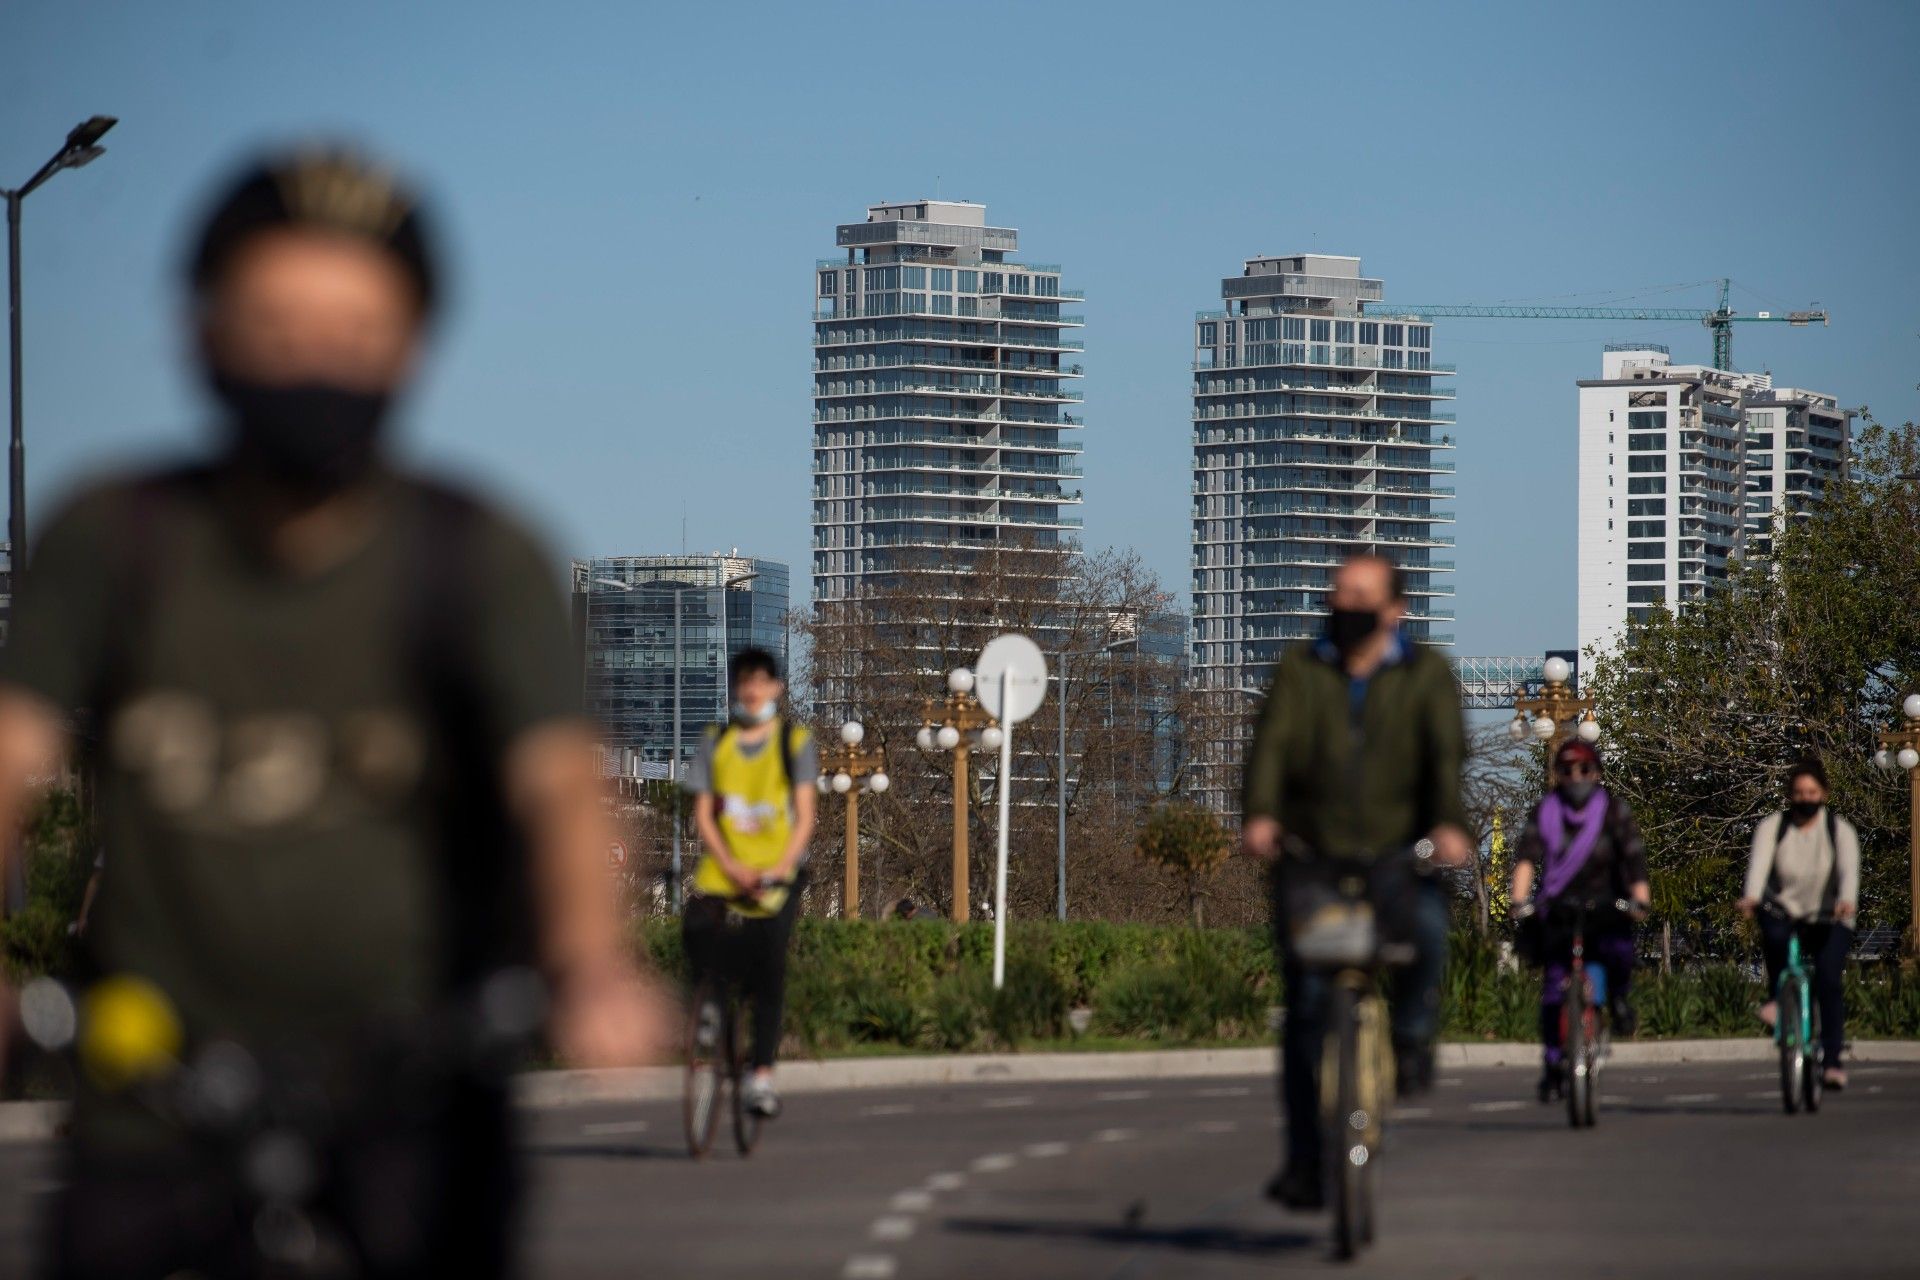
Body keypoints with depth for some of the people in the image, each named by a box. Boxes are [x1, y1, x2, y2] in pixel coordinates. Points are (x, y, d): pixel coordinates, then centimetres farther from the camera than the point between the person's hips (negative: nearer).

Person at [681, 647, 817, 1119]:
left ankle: (762, 1075, -10)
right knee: (696, 927, -26)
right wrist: (732, 868, -10)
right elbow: (703, 813, 5)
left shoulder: (795, 742, 5)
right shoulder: (716, 742, 10)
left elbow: (804, 815, 0)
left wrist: (781, 868, -16)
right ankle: (707, 1004, 5)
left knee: (769, 964, -14)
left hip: (777, 871, -2)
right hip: (723, 866, 2)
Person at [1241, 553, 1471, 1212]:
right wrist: (1259, 815, -24)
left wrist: (1448, 823, -27)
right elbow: (1271, 743, -5)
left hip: (1398, 854, -1)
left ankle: (1412, 1031, -1)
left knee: (1426, 927, -32)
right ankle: (1305, 1162, -1)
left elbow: (1446, 750, -8)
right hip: (1310, 857, 1)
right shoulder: (1301, 669, 10)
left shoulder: (1425, 673, 7)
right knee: (1306, 1008, -6)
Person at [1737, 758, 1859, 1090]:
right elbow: (1759, 863, -20)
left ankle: (1831, 1062, -18)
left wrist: (1847, 901, -43)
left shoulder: (1840, 830, -3)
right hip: (1785, 911, 1)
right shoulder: (1772, 828, -2)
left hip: (1828, 919, -1)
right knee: (1773, 935, -34)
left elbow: (1849, 869, -21)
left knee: (1828, 978, -21)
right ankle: (1776, 997, -7)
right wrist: (1751, 897, -40)